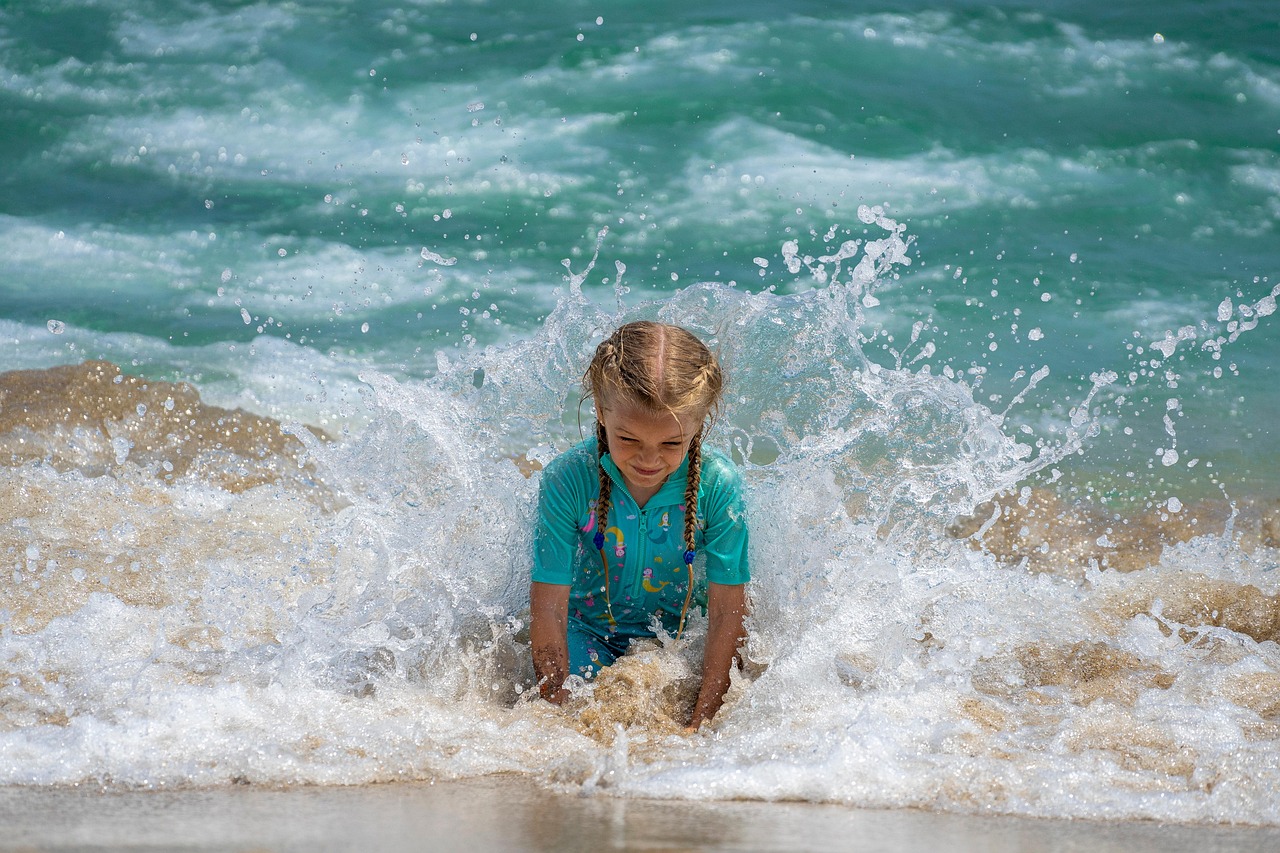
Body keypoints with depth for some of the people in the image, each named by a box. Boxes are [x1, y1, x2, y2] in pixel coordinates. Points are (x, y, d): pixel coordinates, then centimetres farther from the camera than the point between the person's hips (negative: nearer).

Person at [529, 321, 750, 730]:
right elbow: (548, 611, -18)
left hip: (678, 637, 1)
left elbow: (726, 615, -16)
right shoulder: (567, 480, -23)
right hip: (588, 631, -1)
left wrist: (700, 724, -20)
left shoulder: (718, 486, -22)